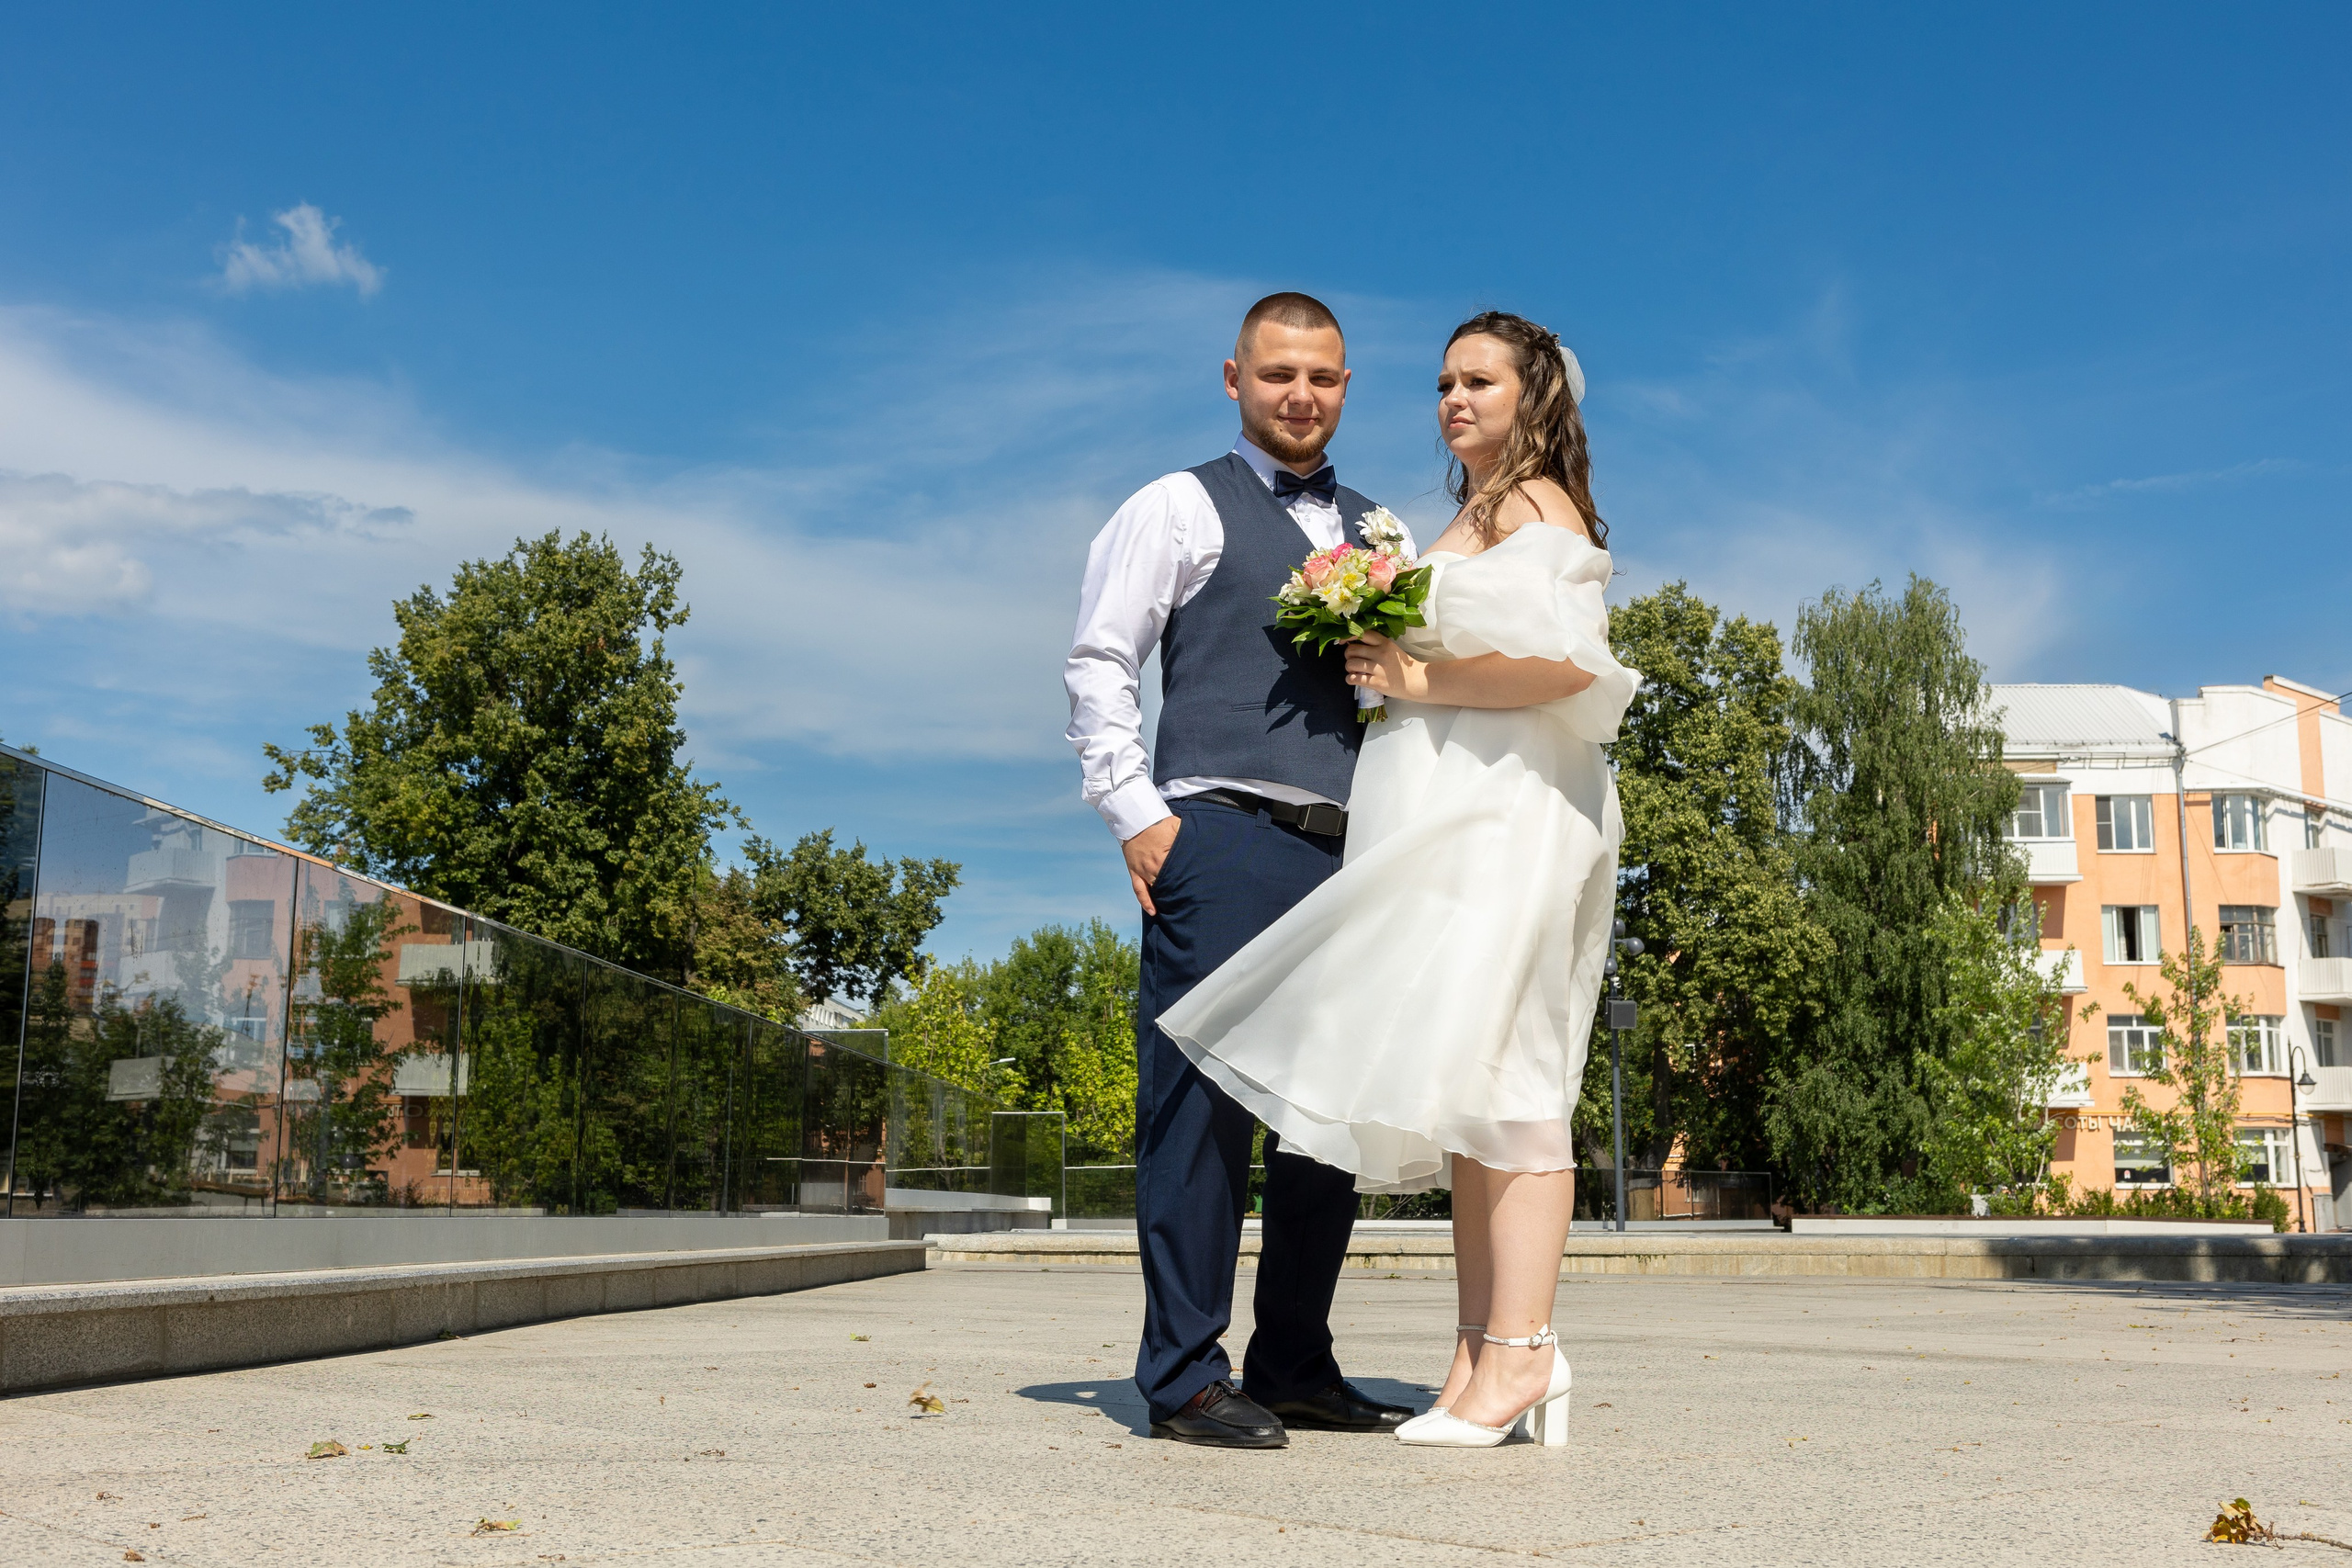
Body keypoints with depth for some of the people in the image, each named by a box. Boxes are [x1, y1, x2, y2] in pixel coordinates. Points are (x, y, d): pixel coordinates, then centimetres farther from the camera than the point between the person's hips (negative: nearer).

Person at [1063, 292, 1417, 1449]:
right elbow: (1098, 665, 0)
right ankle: (1185, 1376, -1)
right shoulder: (1182, 507, 7)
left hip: (1348, 848, 6)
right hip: (1222, 835, -6)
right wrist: (1136, 814, -9)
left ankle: (1296, 1366, 18)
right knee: (1202, 1100, -7)